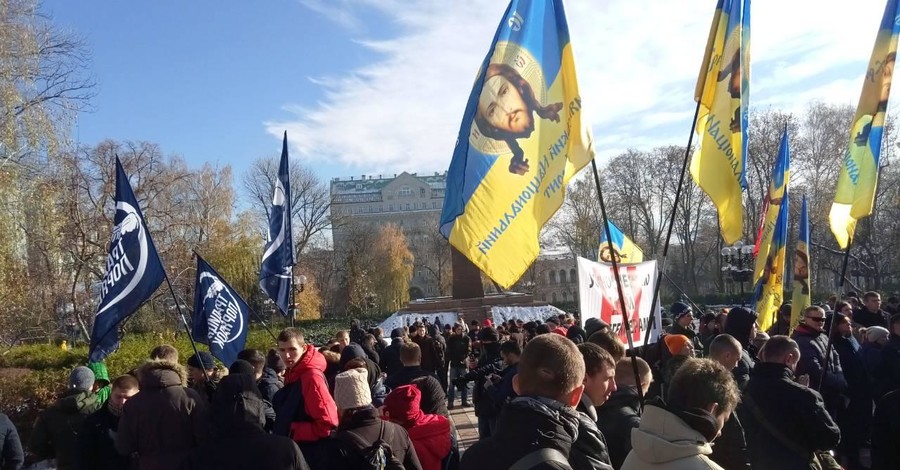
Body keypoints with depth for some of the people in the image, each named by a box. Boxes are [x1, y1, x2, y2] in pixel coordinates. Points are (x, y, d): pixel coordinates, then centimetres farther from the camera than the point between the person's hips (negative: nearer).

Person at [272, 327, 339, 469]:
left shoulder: (311, 376, -21)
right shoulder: (292, 373, 7)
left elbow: (328, 424, -25)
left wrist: (292, 432, -17)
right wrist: (279, 432, 4)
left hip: (310, 457, -9)